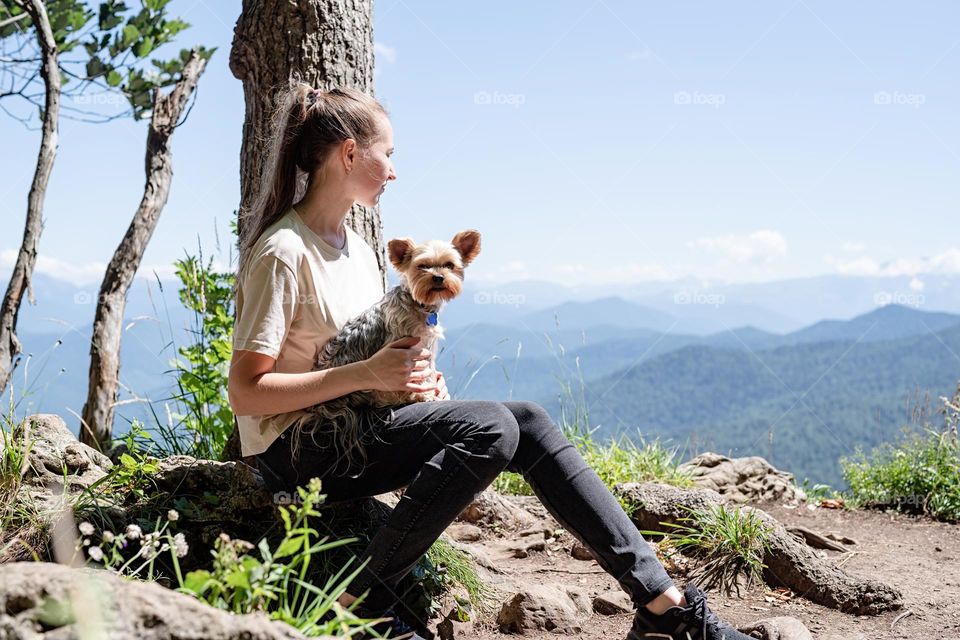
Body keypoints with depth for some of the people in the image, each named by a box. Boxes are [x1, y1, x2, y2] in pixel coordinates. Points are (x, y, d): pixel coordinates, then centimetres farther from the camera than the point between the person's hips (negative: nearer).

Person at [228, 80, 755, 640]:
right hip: (296, 447, -8)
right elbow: (246, 394, -18)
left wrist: (414, 377, 0)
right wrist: (366, 373, -24)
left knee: (528, 421, -9)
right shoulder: (284, 252, -14)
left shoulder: (359, 249, 14)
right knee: (490, 427, -26)